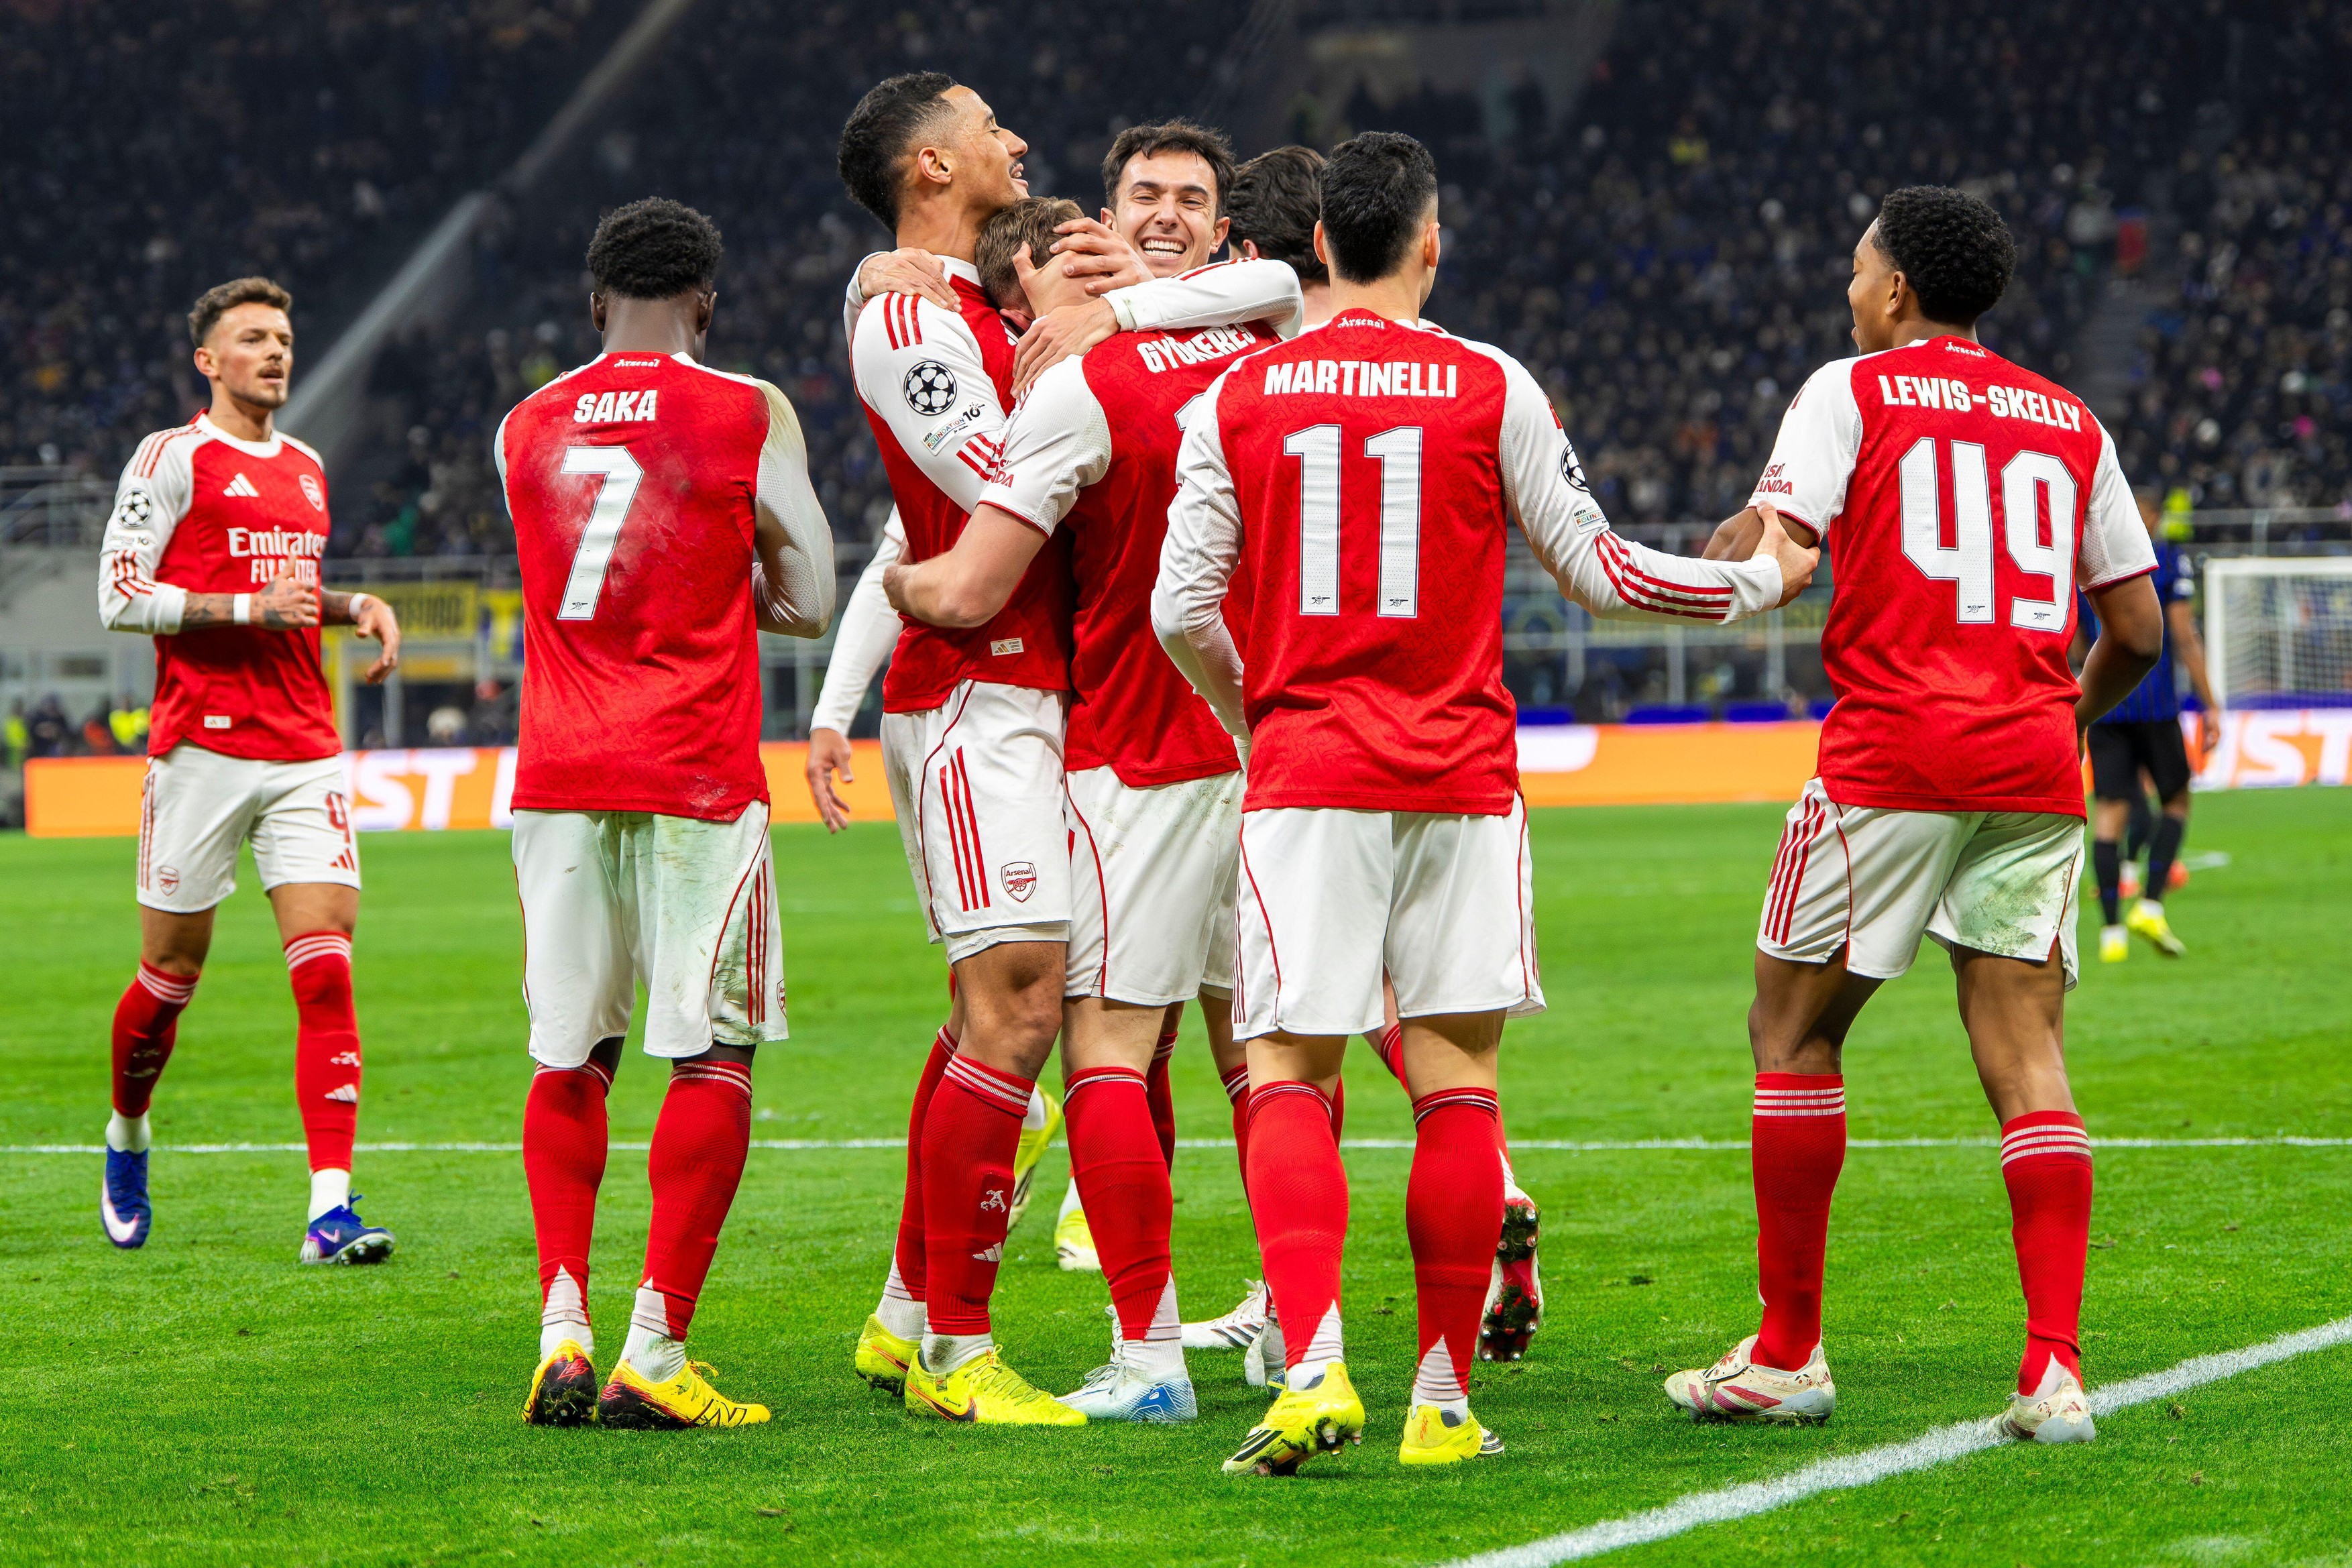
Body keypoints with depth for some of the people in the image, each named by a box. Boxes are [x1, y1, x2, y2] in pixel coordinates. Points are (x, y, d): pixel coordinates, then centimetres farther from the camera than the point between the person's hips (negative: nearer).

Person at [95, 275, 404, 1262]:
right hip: (203, 745, -5)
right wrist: (250, 607, -15)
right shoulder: (171, 459, -3)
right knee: (171, 977, 5)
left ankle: (331, 1209, -15)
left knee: (327, 973, -9)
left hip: (306, 752, 5)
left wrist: (356, 607, 11)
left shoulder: (306, 468, 18)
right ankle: (127, 1136, 34)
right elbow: (120, 597, -8)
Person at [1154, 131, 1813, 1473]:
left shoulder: (1238, 395, 4)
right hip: (1461, 776, 0)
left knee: (1288, 1071, 0)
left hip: (1303, 776, 0)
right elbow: (1599, 574, 5)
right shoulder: (1491, 388, 1)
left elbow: (1181, 609, 3)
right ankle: (1443, 1401, 7)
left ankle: (1314, 1369, -19)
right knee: (1456, 1079, 5)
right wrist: (1764, 581, 21)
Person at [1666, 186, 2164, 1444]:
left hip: (1893, 757, -4)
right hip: (2032, 771, 4)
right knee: (2027, 1059, 2)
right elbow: (2136, 627, 16)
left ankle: (1787, 1354, 11)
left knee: (1794, 1032, 9)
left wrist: (1716, 557, 10)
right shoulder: (2070, 422, 16)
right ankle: (2055, 1368, -10)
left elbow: (1768, 553, -11)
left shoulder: (1853, 392, 2)